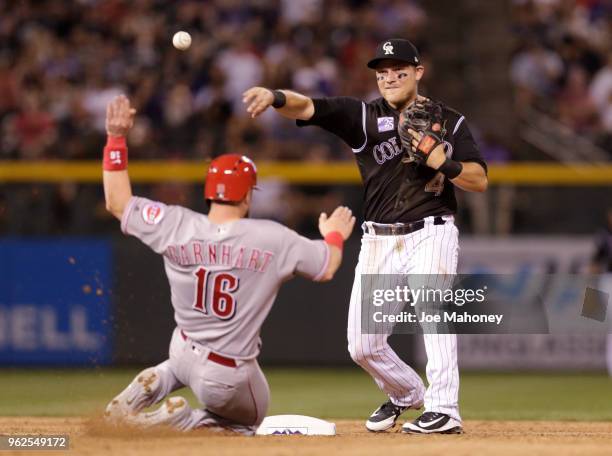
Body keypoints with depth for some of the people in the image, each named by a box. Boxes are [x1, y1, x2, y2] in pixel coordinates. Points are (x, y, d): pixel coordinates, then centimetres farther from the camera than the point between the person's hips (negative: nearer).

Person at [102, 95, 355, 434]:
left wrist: (116, 138, 2)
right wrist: (334, 236, 19)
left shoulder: (177, 226, -12)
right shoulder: (272, 239, -18)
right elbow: (327, 268, -3)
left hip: (185, 352, 5)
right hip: (228, 380, -5)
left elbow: (117, 203, -1)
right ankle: (175, 419, -5)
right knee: (248, 421, 25)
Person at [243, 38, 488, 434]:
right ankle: (407, 393, 32)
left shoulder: (450, 122, 4)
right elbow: (308, 107, -12)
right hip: (379, 240, 3)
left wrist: (441, 162, -17)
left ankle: (443, 410, -28)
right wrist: (275, 97, -33)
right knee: (363, 345, 3)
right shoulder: (364, 116, 4)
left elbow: (479, 180, 0)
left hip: (431, 234, -3)